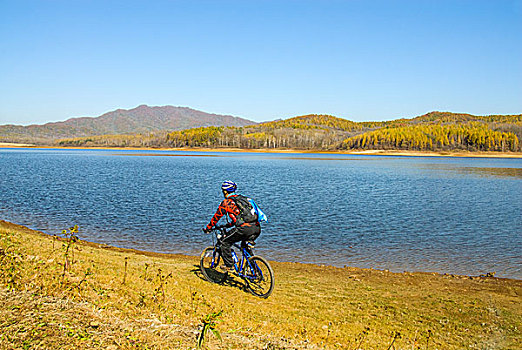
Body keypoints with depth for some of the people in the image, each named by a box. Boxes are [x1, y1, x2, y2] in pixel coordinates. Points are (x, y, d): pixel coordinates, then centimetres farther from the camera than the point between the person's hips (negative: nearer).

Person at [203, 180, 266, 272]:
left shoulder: (226, 203, 7)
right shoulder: (244, 199, 27)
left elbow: (216, 217, 16)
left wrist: (208, 228, 31)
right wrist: (229, 225, 52)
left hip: (244, 229, -7)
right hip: (257, 228, 7)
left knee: (225, 243, 12)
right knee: (245, 246, 31)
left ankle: (229, 266, 13)